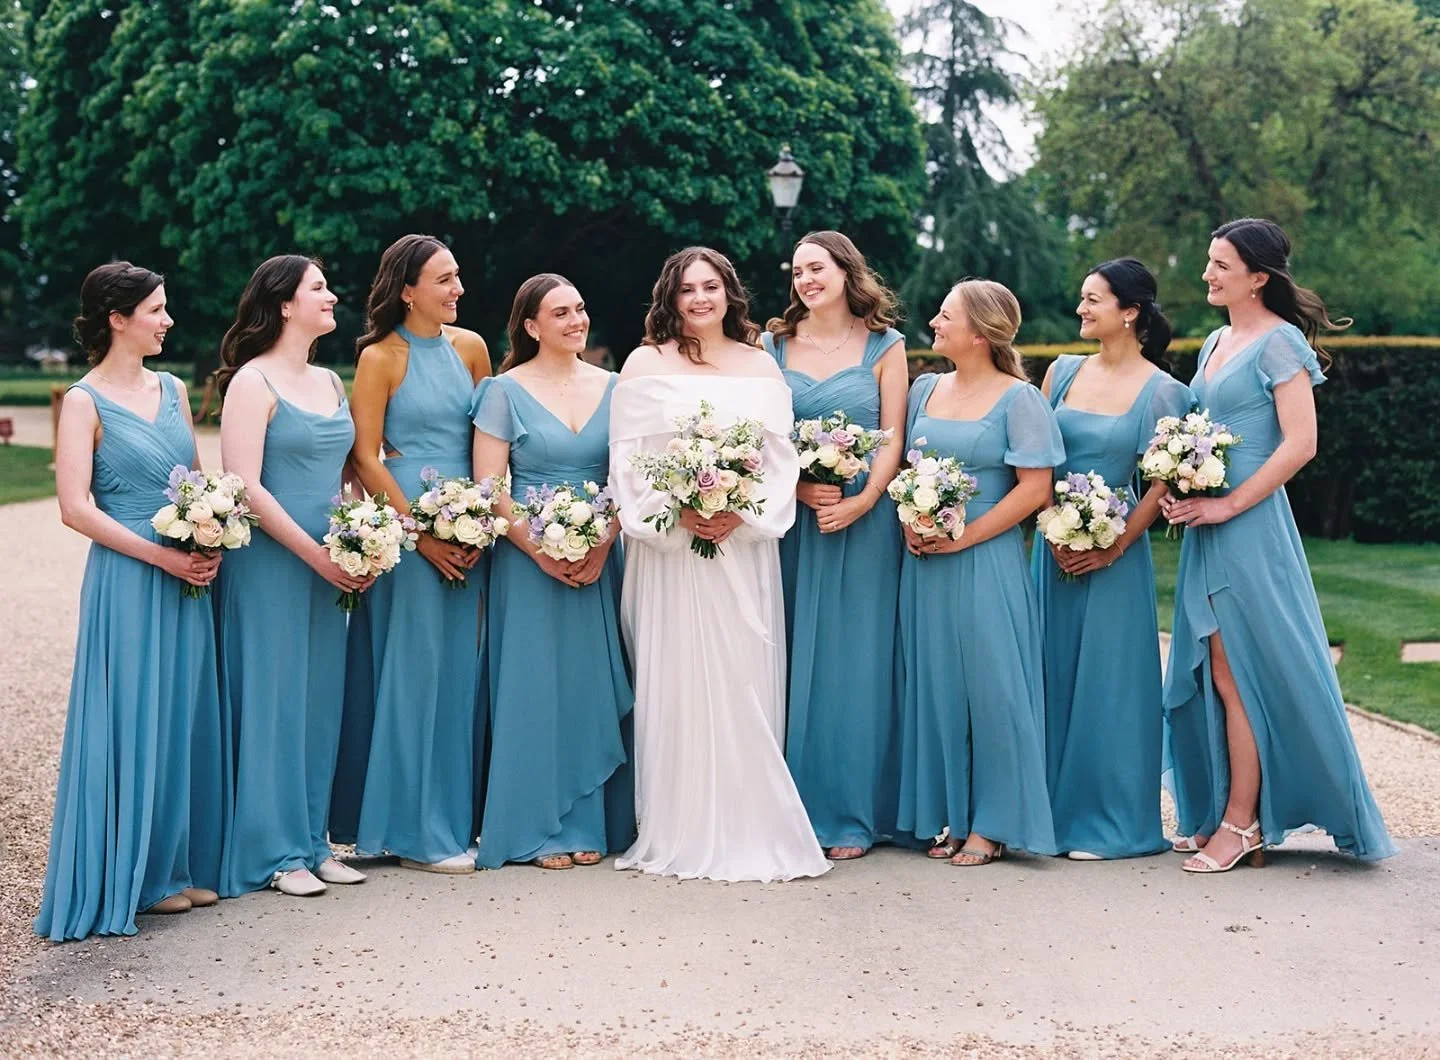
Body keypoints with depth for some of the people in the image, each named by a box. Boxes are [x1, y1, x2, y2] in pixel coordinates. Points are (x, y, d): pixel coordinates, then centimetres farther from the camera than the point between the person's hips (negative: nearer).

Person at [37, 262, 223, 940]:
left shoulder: (172, 390, 12)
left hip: (187, 582, 6)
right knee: (134, 723, 0)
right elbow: (76, 508, -13)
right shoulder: (85, 402, -6)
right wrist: (161, 555, -16)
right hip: (126, 581, -6)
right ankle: (134, 877, 12)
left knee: (186, 719, 10)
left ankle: (181, 864, 21)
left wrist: (211, 547, -1)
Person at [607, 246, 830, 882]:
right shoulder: (645, 364, 6)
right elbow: (627, 458, -1)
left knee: (745, 684, 0)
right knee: (675, 683, -2)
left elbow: (782, 458, 6)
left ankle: (750, 831, 7)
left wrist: (742, 514, -10)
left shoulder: (761, 365, 12)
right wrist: (676, 513, -14)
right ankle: (680, 835, 4)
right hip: (668, 547, -2)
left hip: (745, 547, 2)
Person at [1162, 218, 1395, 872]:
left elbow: (1300, 444, -17)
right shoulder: (1216, 344, 16)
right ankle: (1220, 814, 19)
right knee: (1215, 677, 11)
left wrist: (1227, 505, -18)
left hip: (1249, 526, -8)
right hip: (1208, 531, 8)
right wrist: (1179, 492, 4)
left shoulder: (1278, 342, -9)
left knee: (1239, 676, -4)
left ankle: (1242, 825, 5)